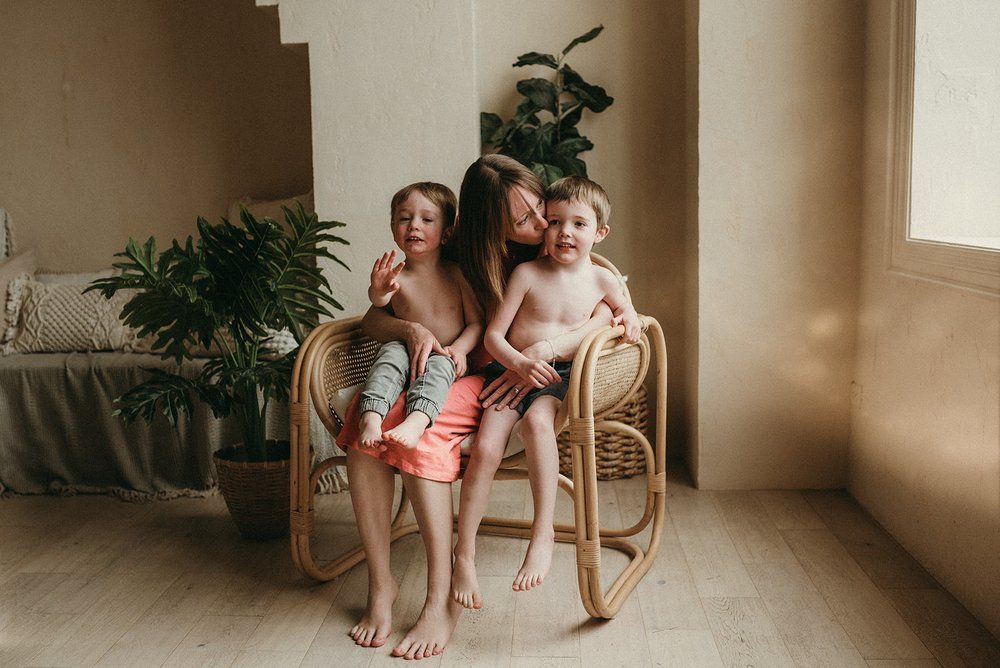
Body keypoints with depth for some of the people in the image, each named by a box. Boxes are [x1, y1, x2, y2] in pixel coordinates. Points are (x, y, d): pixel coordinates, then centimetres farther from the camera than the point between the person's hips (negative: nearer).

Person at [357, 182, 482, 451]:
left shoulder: (456, 274, 2)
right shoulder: (397, 276, -1)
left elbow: (476, 322, 1)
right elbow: (379, 303, -23)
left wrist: (459, 349, -18)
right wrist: (379, 290, -47)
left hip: (444, 361, -1)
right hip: (408, 357, 1)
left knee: (439, 363, -33)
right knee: (391, 351, -29)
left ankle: (416, 421, -58)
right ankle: (371, 416, -45)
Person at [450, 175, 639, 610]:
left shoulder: (601, 280, 7)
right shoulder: (527, 273, 0)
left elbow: (625, 310, 29)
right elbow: (493, 335, -1)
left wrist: (628, 320, 5)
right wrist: (521, 363, -19)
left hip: (560, 378, 0)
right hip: (511, 370, 0)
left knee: (536, 420, -36)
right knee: (486, 447, -24)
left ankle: (543, 533, -33)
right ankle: (464, 554, -13)